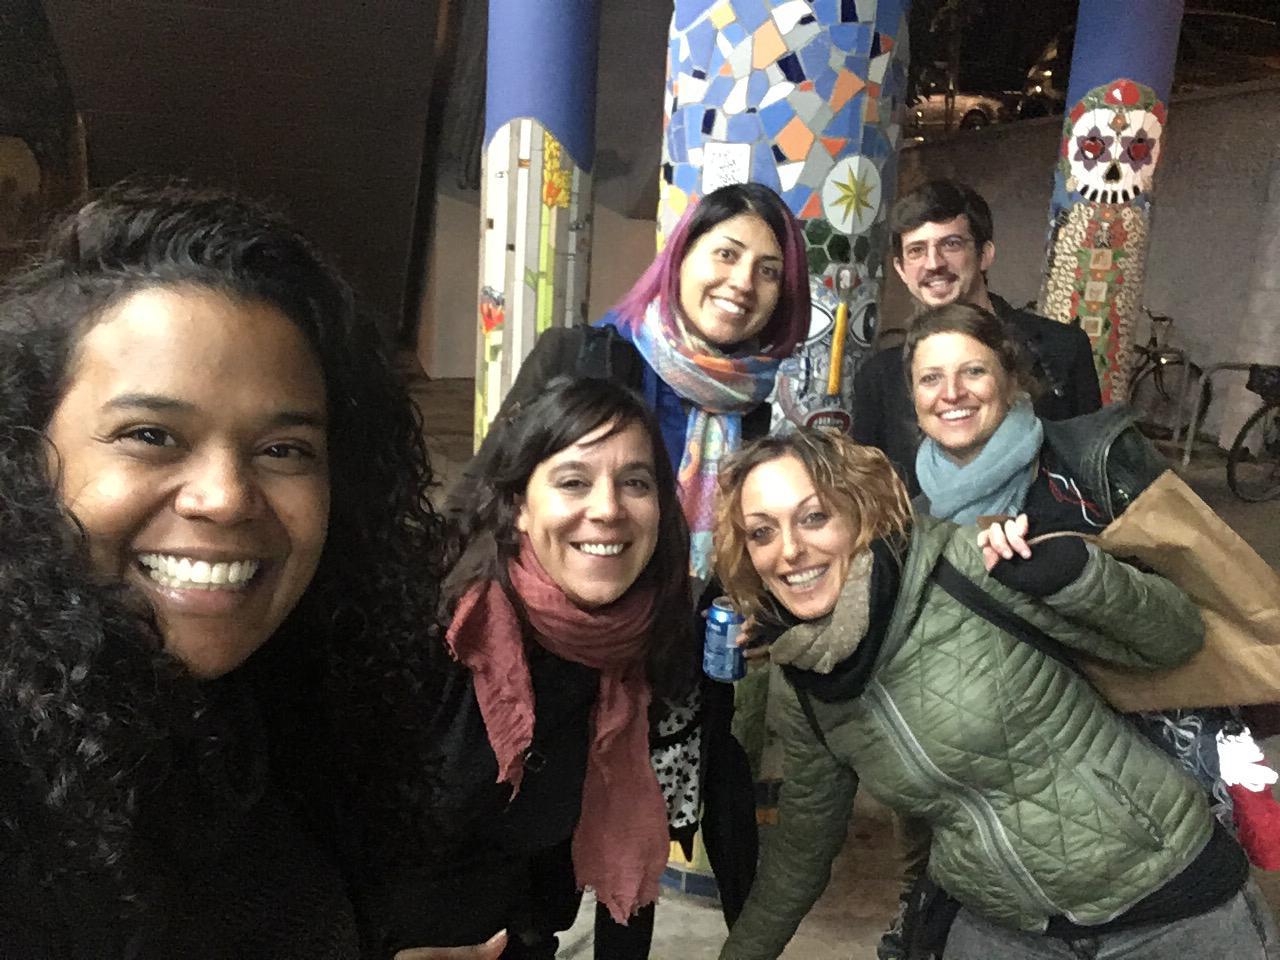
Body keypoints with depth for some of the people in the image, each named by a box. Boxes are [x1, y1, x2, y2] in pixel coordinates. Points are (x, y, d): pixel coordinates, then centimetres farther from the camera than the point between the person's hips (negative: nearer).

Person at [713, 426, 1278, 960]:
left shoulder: (969, 569, -23)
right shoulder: (802, 694, -7)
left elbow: (1176, 639, -13)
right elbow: (804, 843, 8)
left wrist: (1063, 569, -31)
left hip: (1175, 909, -3)